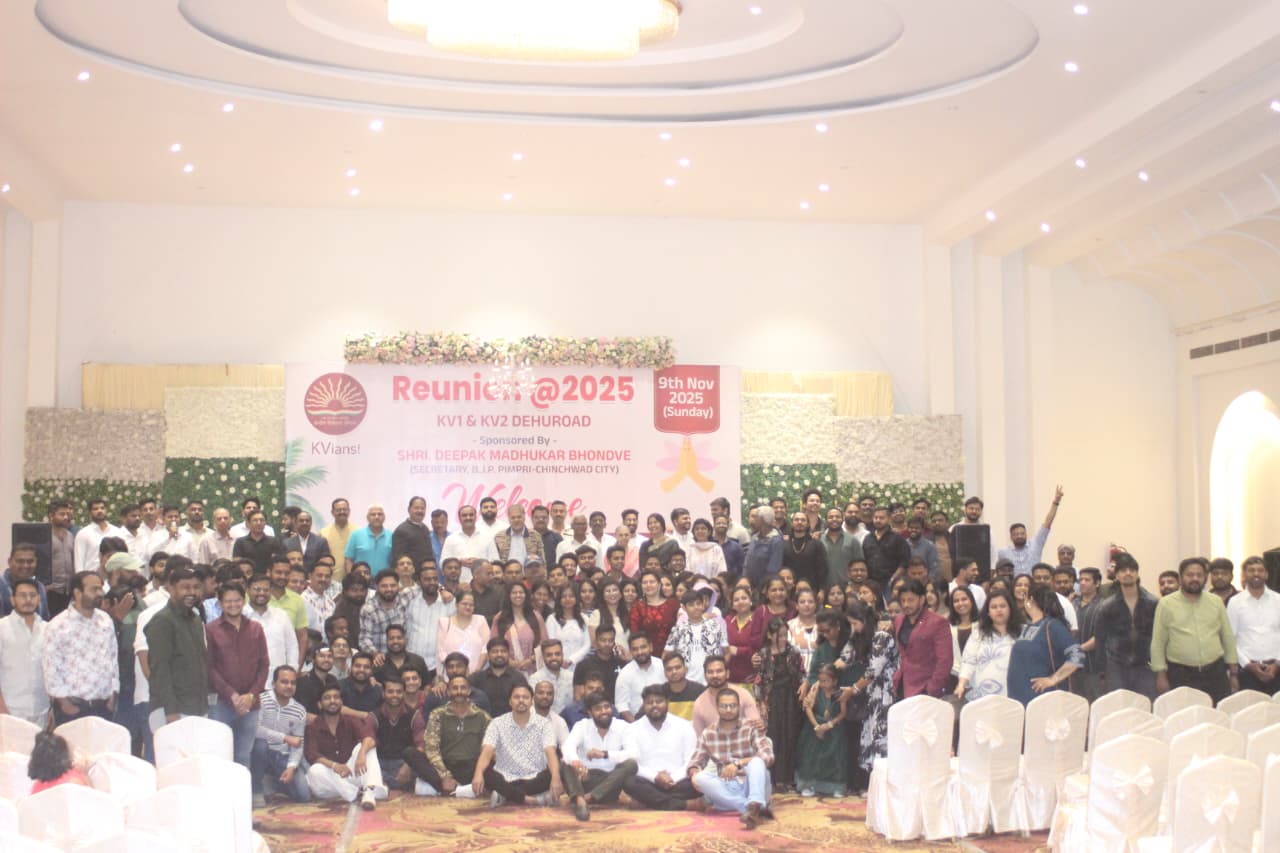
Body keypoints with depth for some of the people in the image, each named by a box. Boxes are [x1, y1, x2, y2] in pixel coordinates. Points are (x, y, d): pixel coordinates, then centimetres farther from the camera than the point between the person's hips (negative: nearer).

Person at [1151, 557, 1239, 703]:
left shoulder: (1216, 602, 10)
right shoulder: (1166, 604, 1)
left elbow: (1228, 638, 14)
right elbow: (1158, 643, 1)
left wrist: (1234, 673, 11)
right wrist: (1161, 675, -4)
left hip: (1215, 674, 3)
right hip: (1181, 675, -2)